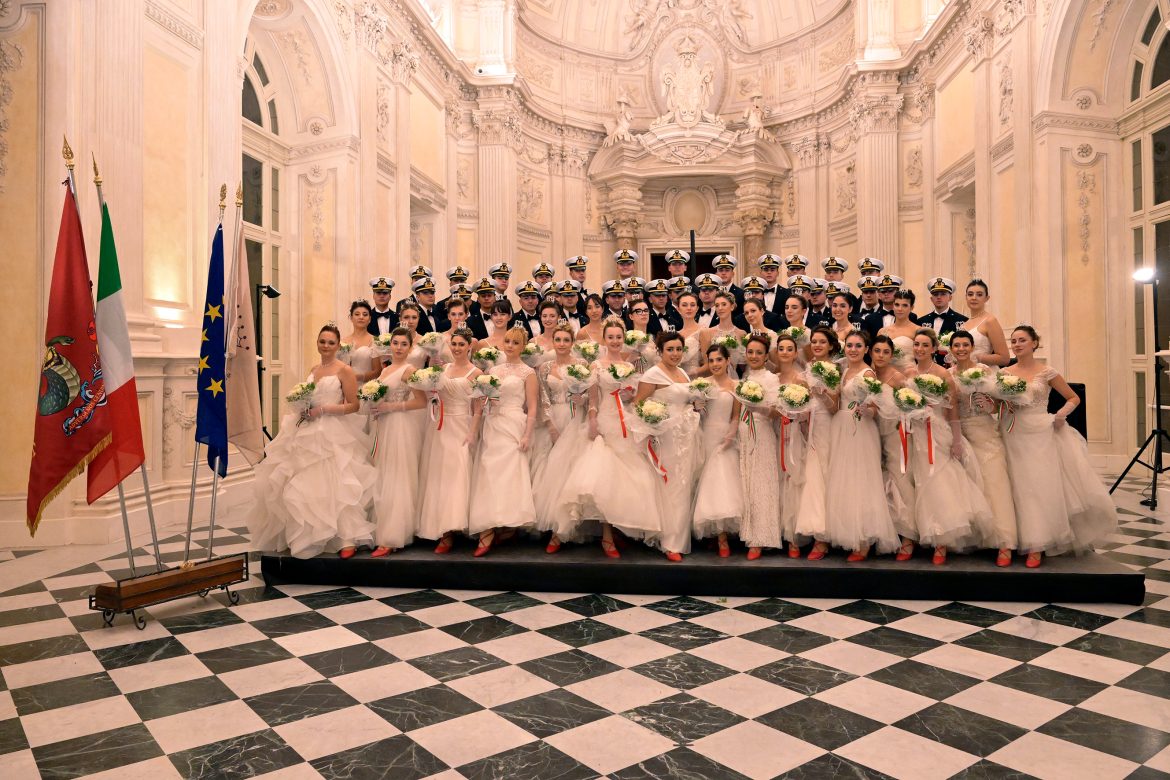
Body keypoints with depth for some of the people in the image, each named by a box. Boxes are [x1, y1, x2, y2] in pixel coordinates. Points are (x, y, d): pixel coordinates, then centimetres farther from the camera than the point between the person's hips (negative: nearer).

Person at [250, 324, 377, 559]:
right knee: (303, 484, 8)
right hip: (307, 433, 7)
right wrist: (301, 406, 5)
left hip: (333, 434, -7)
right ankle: (305, 536, 22)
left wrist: (323, 409, -16)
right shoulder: (314, 370, 15)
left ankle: (348, 539, -9)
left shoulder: (344, 370, -5)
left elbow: (353, 405, -9)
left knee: (334, 484, -13)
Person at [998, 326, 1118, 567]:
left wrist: (1062, 414, -9)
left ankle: (1038, 545, 8)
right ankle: (1034, 546, 12)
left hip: (1041, 435, -2)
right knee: (1021, 488, 2)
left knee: (1043, 487, -2)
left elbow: (1074, 397, 8)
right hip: (1014, 437, 2)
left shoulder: (1046, 372, 0)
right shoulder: (1005, 373, 5)